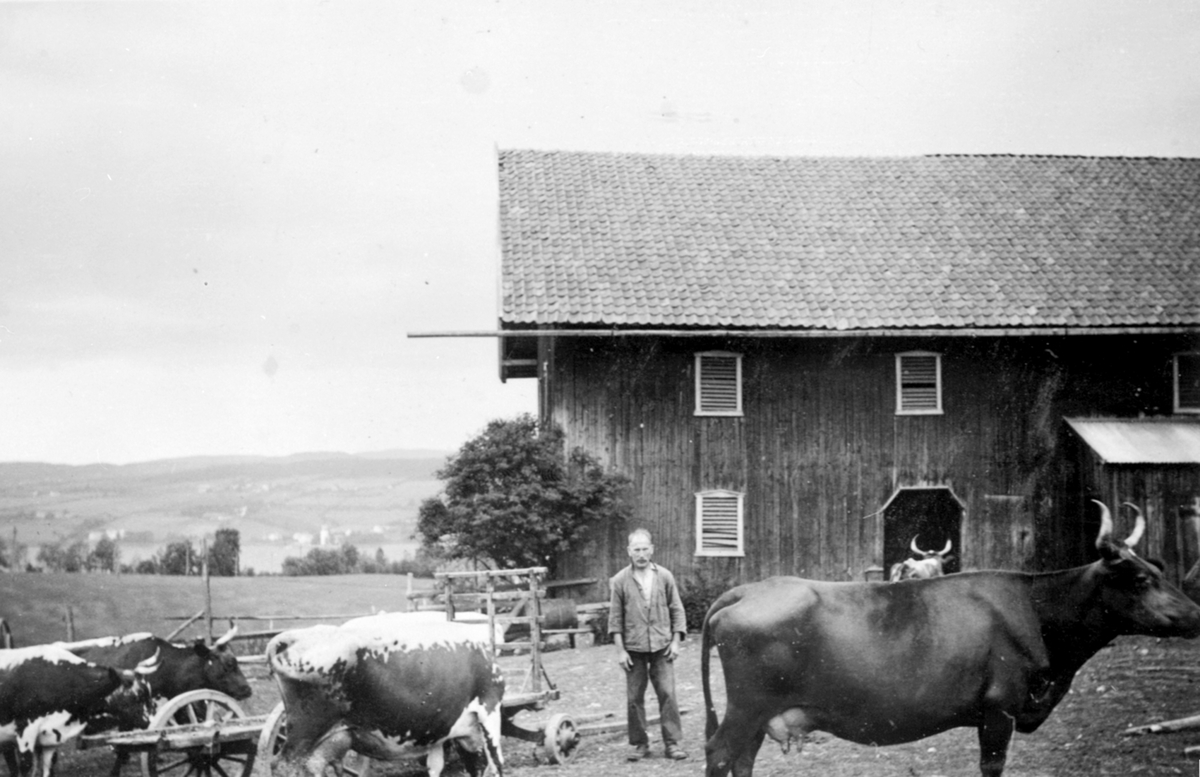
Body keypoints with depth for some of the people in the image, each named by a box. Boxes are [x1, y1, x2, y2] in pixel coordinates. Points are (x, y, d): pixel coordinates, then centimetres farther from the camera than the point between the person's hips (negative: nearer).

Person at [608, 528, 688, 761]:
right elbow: (615, 617, 2)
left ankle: (672, 742, 4)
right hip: (633, 648, 0)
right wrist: (620, 650, -2)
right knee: (634, 697, 4)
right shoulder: (620, 581, 0)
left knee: (667, 694, -4)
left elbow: (677, 610, 7)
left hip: (661, 646, 0)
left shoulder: (664, 577, 3)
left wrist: (676, 641, 0)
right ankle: (639, 743, 16)